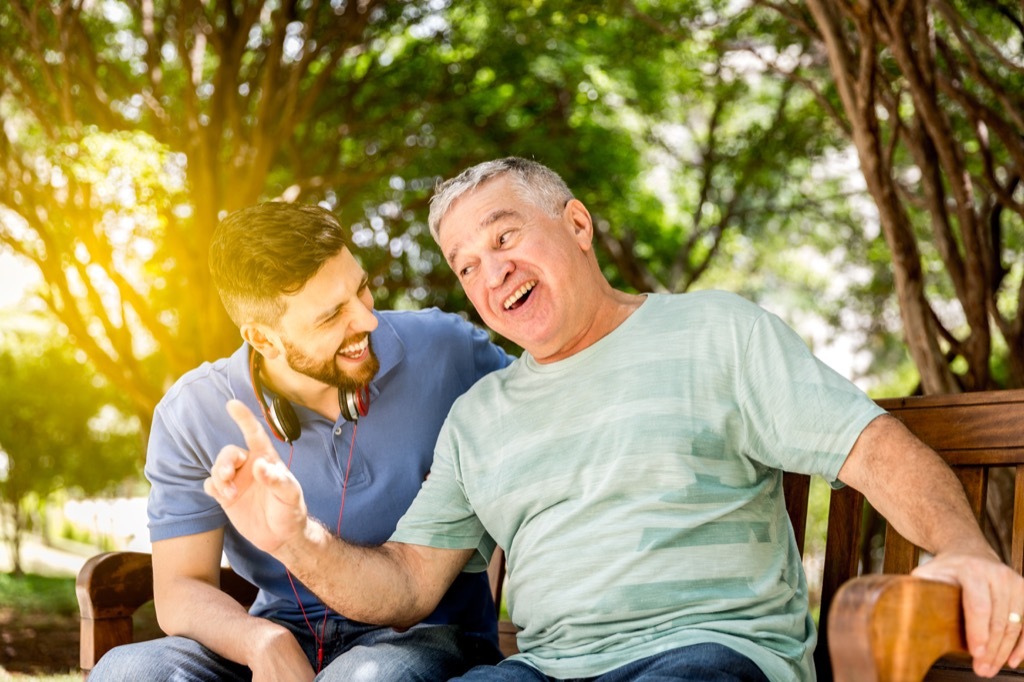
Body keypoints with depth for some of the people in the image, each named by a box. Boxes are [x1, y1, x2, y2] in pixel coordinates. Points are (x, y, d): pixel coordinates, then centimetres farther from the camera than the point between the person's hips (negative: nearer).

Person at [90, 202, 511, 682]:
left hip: (427, 635, -1)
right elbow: (180, 591, -6)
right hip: (289, 639, 2)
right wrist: (264, 641, -27)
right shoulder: (192, 416, -6)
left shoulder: (444, 350, -7)